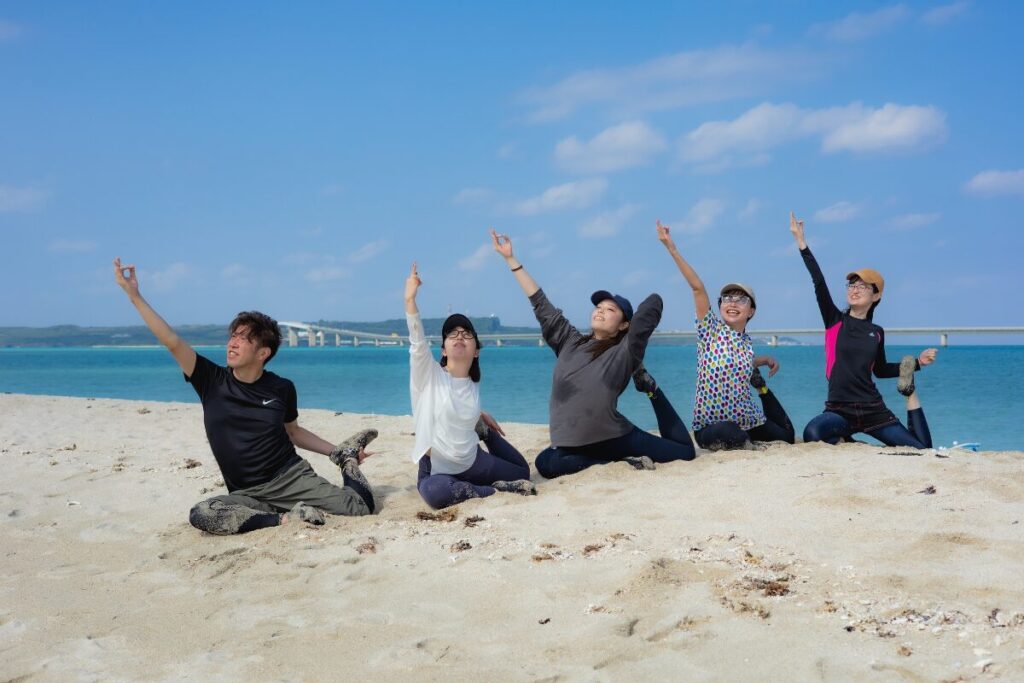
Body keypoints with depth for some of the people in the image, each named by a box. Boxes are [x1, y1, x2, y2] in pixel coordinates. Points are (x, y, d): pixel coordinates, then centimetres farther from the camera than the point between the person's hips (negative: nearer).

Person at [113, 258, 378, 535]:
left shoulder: (281, 389, 0)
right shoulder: (213, 382, -2)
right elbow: (172, 342, -11)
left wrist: (336, 452, 14)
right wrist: (134, 295, -16)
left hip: (292, 476, -1)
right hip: (247, 495, 1)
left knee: (362, 506, -18)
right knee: (200, 515, -31)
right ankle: (285, 518, -20)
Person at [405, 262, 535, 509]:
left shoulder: (473, 385, 5)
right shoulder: (429, 374, -12)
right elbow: (417, 340, -31)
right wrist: (410, 298, -43)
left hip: (471, 461, 5)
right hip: (437, 465, -5)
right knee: (434, 492, -41)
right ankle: (495, 491, -22)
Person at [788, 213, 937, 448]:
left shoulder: (876, 332, 9)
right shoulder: (835, 320, 1)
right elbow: (819, 283, -10)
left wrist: (917, 362, 13)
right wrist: (802, 243, -17)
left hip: (873, 410, 2)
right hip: (839, 410, -2)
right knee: (812, 434, -36)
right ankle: (843, 438, -1)